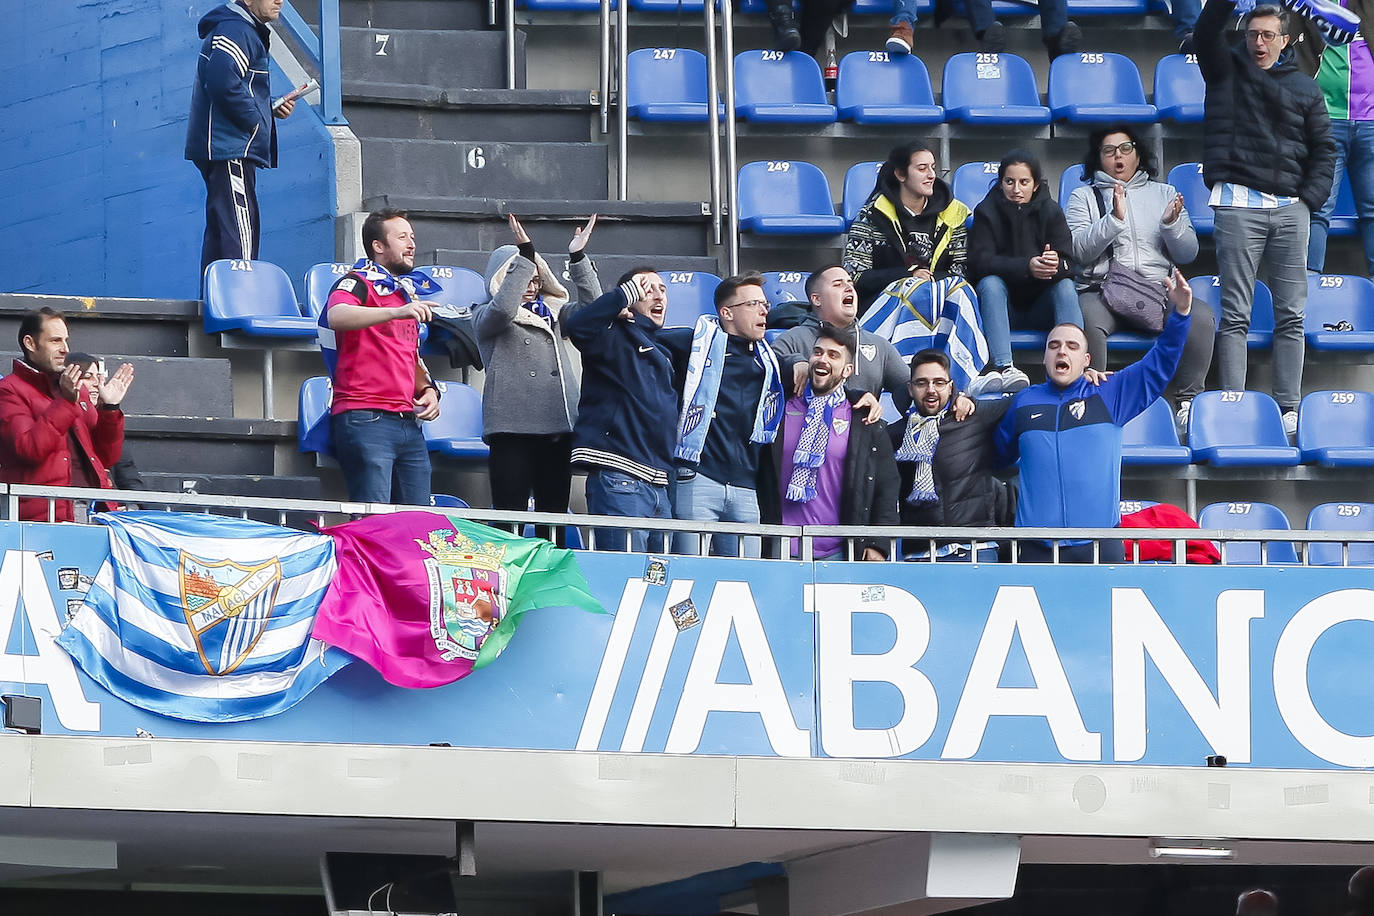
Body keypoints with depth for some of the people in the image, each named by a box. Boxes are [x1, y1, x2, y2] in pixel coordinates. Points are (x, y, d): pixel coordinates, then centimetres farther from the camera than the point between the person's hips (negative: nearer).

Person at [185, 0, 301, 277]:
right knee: (238, 234, -15)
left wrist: (272, 109, 9)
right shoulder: (234, 31, -12)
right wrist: (256, 122, -14)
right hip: (232, 149, -11)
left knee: (220, 231, 12)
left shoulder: (249, 33, 22)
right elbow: (224, 84, -25)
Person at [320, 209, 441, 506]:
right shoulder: (357, 283, -1)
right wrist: (397, 312, -37)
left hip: (407, 422, 8)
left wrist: (427, 388, 13)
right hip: (365, 419, -8)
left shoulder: (408, 293, 23)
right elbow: (337, 317, -25)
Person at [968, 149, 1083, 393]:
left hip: (1040, 307, 1)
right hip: (1002, 305, -1)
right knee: (990, 282, -30)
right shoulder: (987, 211, -3)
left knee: (1065, 285, -26)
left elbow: (1068, 264, -11)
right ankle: (1003, 367, -47)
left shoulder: (1050, 211, 0)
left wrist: (1056, 265, -37)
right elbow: (979, 262, -18)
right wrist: (1026, 267, -33)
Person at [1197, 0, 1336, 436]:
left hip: (1290, 208, 3)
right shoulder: (1226, 70, 10)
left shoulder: (1304, 87, 15)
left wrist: (1310, 198, 1)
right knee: (1235, 314, -6)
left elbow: (1323, 149, 14)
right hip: (1239, 204, -3)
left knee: (1291, 315, 1)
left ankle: (1289, 408, 4)